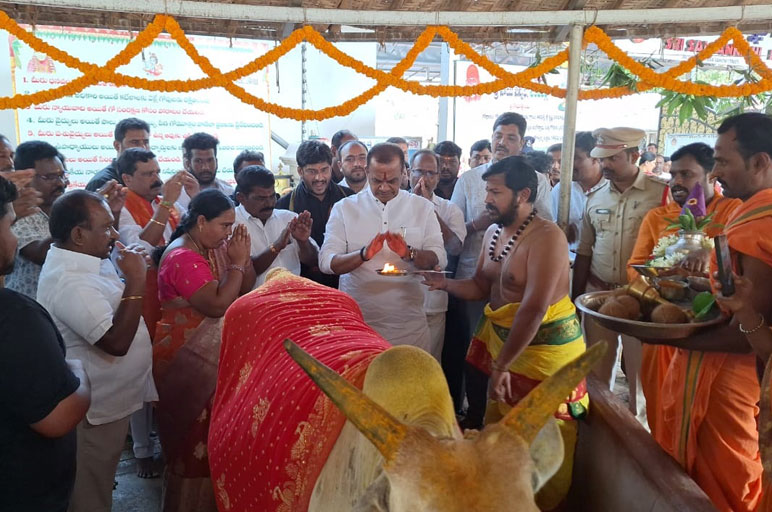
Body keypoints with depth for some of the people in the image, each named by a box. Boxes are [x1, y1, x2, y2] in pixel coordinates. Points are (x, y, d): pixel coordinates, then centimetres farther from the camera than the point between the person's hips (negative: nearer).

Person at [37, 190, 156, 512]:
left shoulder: (81, 260, 3)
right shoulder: (70, 281, -29)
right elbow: (117, 342, -34)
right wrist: (135, 281, -30)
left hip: (108, 400, 10)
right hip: (96, 410, -9)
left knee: (98, 485, 28)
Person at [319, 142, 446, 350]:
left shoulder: (422, 207, 4)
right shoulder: (344, 208, 1)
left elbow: (439, 259, -2)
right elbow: (326, 262, -7)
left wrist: (409, 253, -21)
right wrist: (364, 254, -24)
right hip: (357, 323, -1)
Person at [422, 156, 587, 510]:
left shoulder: (546, 237, -21)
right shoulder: (493, 232, 6)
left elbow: (534, 309, -26)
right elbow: (481, 287, 12)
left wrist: (502, 365, -23)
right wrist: (446, 284, -8)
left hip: (545, 346, -8)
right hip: (505, 340, 8)